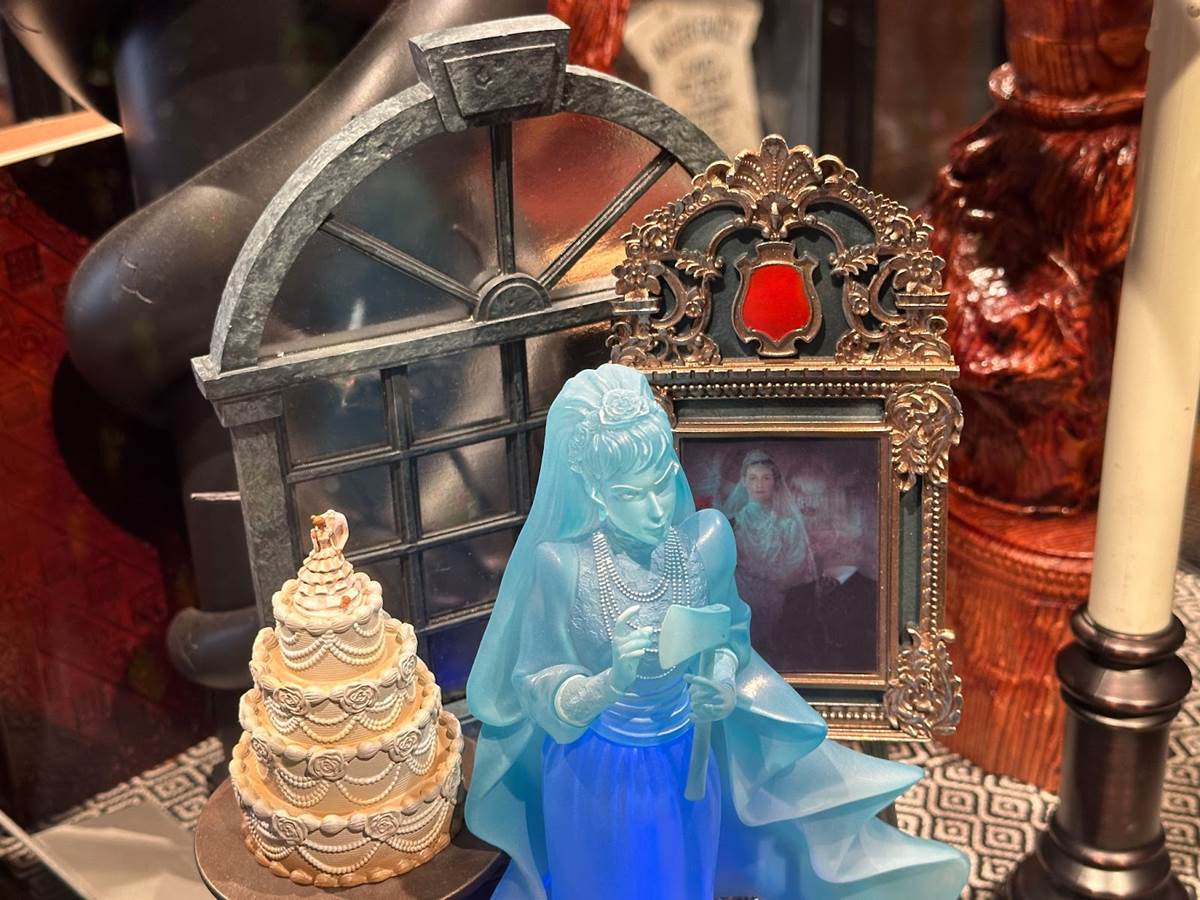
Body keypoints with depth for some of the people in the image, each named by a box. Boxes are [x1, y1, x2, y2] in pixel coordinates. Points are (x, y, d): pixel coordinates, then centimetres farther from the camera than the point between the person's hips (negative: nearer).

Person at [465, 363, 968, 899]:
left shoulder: (708, 538, -17)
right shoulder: (561, 563, -26)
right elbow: (537, 687, -17)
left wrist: (724, 684, -20)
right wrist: (611, 683, -36)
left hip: (687, 762, 3)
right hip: (596, 773, -2)